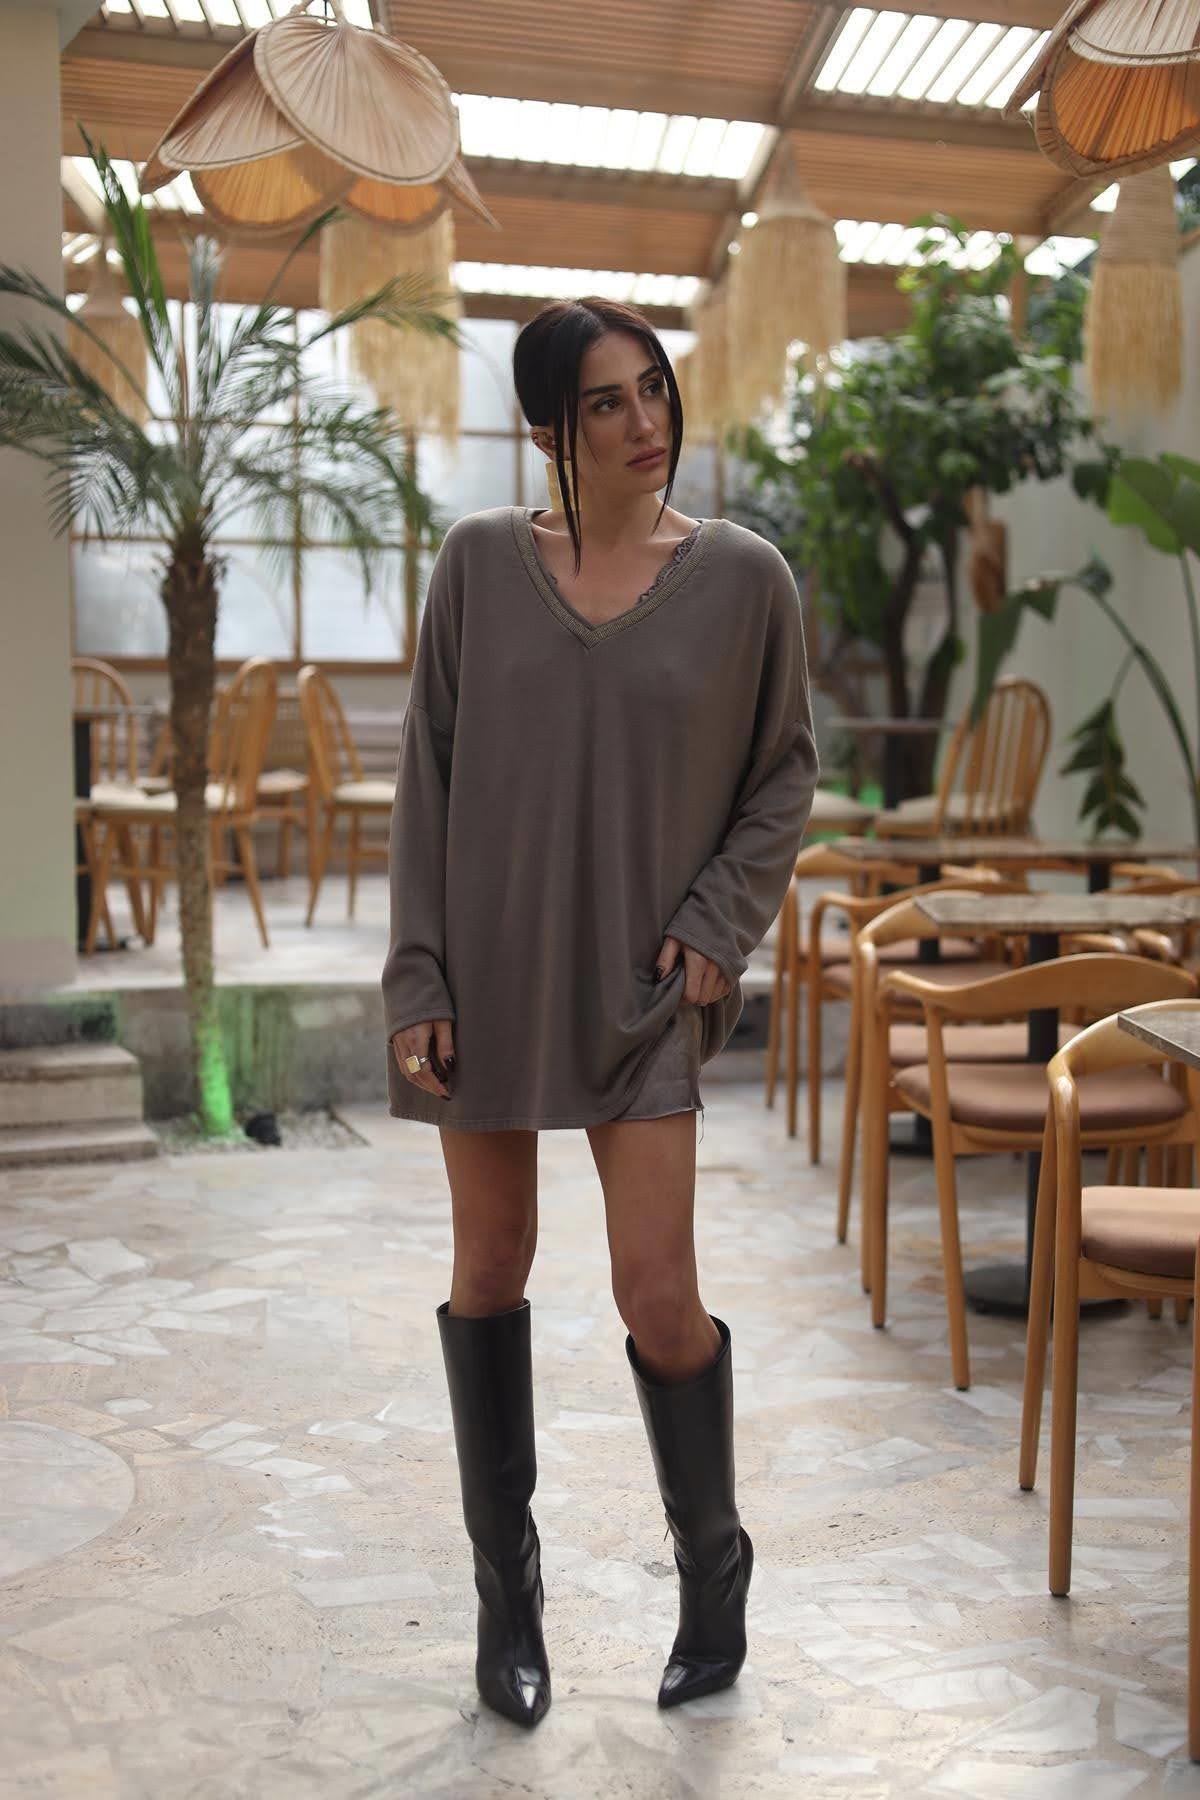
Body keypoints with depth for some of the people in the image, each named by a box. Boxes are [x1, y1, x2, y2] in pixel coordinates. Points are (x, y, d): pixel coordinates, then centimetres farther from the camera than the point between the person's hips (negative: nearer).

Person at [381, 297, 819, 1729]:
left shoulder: (741, 576, -2)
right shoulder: (480, 562, -1)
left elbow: (783, 773, 8)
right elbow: (426, 778, 0)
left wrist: (715, 923, -5)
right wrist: (417, 981, -4)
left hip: (640, 982, -1)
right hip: (490, 967, 2)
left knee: (659, 1300, -4)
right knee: (489, 1276, 10)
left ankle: (713, 1568, 25)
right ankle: (506, 1586, 29)